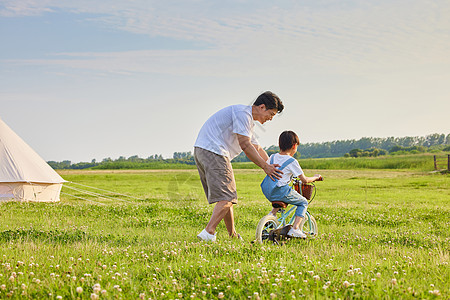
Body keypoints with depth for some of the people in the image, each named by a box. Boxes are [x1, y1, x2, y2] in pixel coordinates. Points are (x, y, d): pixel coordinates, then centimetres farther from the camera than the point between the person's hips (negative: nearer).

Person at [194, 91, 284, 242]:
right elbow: (245, 146, -14)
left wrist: (273, 168, 35)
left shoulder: (248, 122, 26)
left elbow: (257, 148, 35)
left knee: (225, 196, 14)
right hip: (213, 151, -10)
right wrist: (265, 167, -9)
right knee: (227, 197, -14)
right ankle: (208, 232, -24)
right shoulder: (243, 112, -8)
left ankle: (233, 235, 19)